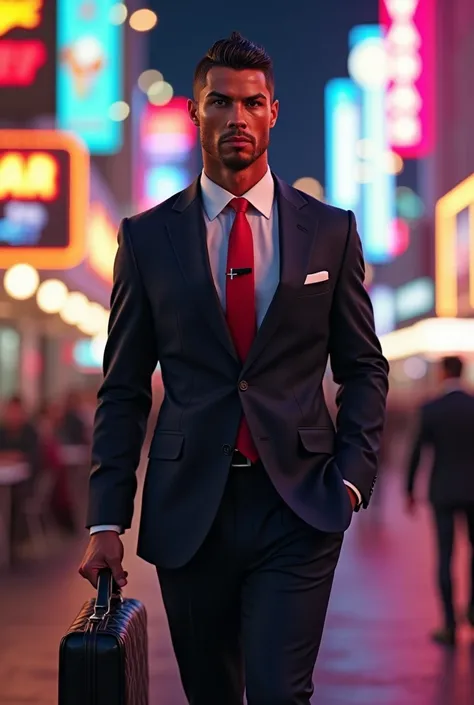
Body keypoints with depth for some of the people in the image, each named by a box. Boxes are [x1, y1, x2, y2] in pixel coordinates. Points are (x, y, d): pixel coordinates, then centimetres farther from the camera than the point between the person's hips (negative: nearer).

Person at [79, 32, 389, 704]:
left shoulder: (330, 230, 6)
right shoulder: (148, 237, 5)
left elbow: (364, 367, 11)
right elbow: (124, 388, 5)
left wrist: (351, 474, -3)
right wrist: (107, 520, -1)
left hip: (298, 503, -1)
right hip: (188, 508, 1)